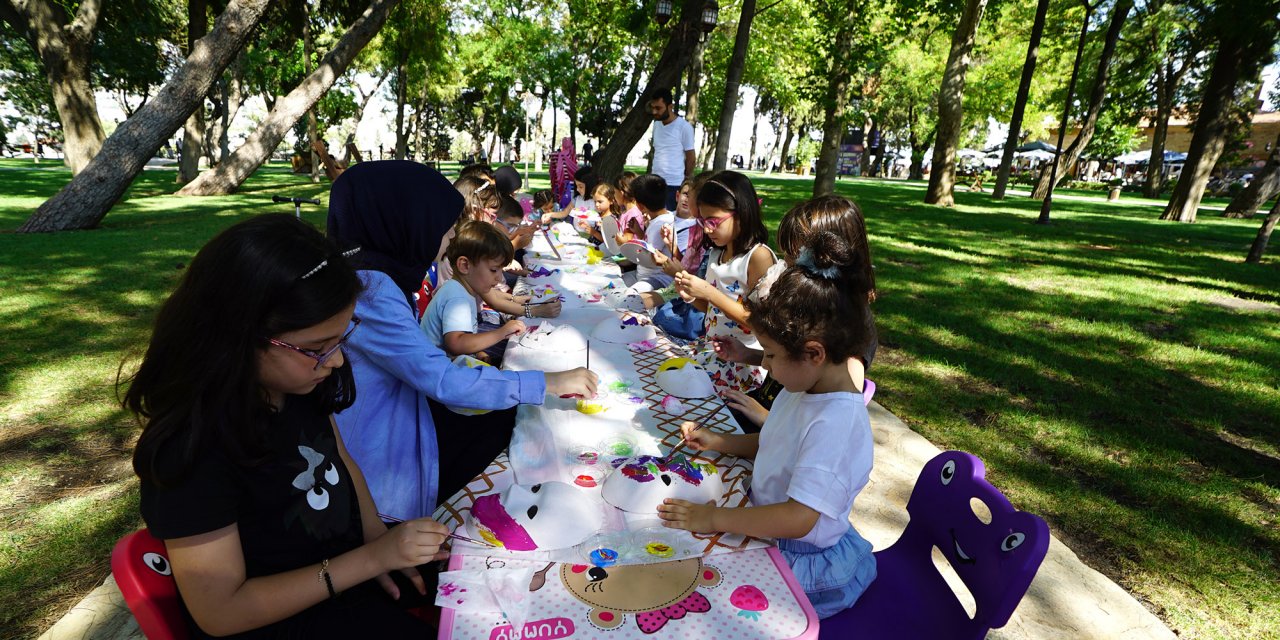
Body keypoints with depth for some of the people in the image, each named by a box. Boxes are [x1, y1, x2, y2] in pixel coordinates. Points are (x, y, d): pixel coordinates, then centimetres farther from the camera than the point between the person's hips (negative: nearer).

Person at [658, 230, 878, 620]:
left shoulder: (836, 422, -31)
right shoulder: (802, 391, -2)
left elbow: (798, 518, -33)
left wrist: (714, 519, -27)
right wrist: (716, 441, 4)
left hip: (805, 565, -8)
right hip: (766, 527, 8)